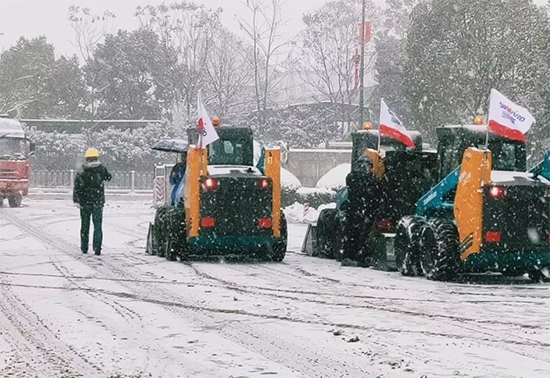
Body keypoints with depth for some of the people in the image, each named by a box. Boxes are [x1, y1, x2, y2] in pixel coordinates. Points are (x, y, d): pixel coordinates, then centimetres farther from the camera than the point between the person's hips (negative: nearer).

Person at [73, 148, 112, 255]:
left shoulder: (81, 173, -7)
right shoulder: (101, 170, -5)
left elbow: (77, 188, -14)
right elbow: (109, 177, 13)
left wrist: (76, 200, -13)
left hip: (85, 203, 0)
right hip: (98, 202, 0)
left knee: (85, 226, 13)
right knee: (98, 226, 2)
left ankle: (84, 248, 18)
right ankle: (97, 248, -8)